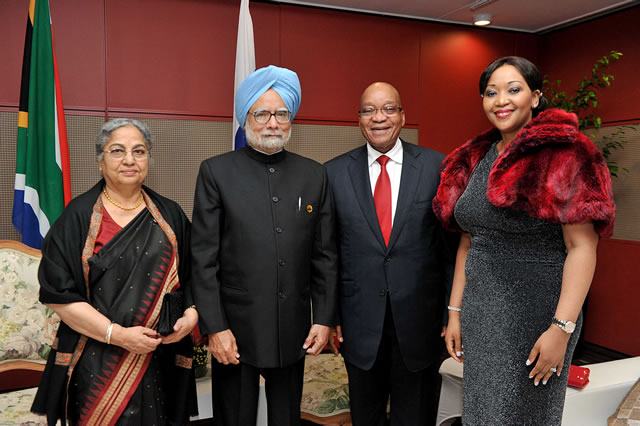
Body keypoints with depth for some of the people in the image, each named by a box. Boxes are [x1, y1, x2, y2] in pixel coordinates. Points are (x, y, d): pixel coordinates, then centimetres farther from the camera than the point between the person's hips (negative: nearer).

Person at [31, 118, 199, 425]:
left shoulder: (169, 215, 6)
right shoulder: (78, 216, -3)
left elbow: (192, 276, 10)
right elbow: (57, 293, -8)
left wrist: (191, 314, -10)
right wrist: (116, 334, -15)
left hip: (161, 359, 3)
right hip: (98, 362, -2)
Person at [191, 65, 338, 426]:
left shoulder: (314, 174, 5)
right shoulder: (216, 172, -3)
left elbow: (325, 256, 6)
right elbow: (204, 259, -5)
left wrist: (325, 318, 2)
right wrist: (215, 328, -9)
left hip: (294, 332, 3)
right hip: (235, 330, -2)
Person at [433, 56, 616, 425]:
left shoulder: (560, 154, -10)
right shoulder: (476, 159, 9)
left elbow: (583, 246, -15)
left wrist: (562, 329, -20)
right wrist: (456, 312, 9)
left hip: (534, 311, -6)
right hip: (480, 312, 6)